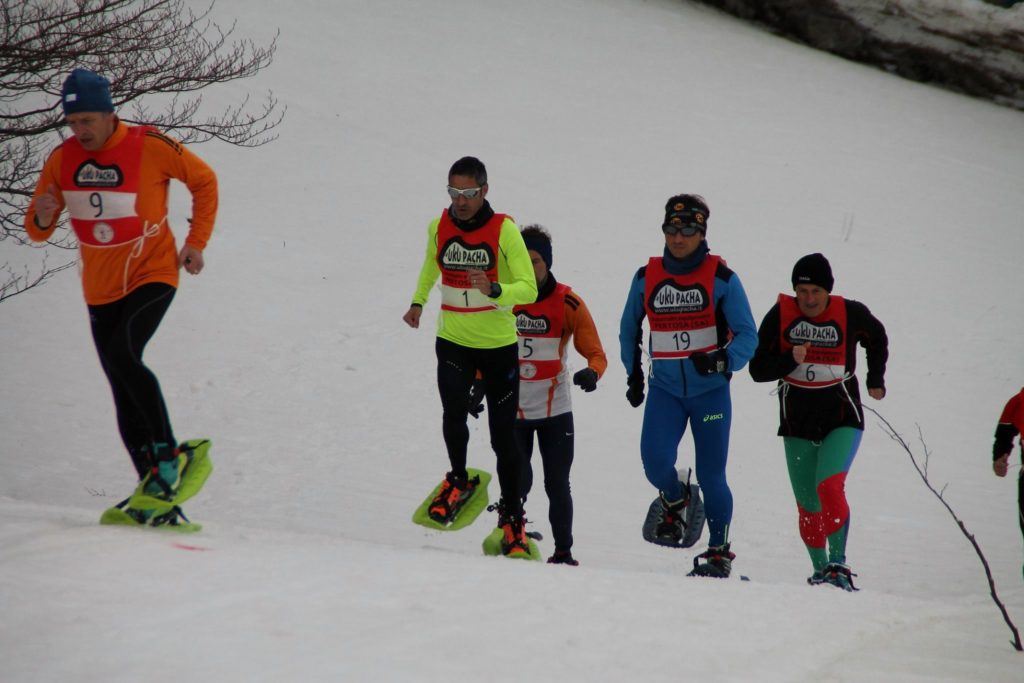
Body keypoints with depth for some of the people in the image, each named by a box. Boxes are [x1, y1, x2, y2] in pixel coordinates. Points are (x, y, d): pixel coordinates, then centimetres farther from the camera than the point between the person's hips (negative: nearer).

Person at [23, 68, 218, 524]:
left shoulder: (149, 147, -14)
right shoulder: (62, 160, -3)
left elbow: (204, 180, 2)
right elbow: (37, 230, 3)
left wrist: (196, 242, -3)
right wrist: (42, 218, -21)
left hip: (153, 276, -5)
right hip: (101, 290, 5)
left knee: (122, 354, -28)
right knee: (125, 397, 6)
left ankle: (168, 454, -19)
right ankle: (155, 488, 12)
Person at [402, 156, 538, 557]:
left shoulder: (504, 230, -12)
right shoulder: (439, 228, -1)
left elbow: (528, 288, -15)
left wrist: (494, 290, -32)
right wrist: (418, 302, 22)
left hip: (499, 346, -2)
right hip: (453, 342, 2)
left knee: (504, 437, 3)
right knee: (454, 411, -23)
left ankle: (512, 520, 15)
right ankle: (458, 480, 3)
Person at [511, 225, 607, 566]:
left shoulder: (568, 304, -7)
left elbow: (596, 352, -6)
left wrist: (592, 373, -28)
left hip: (555, 411, -1)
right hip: (512, 410, 1)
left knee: (557, 486, 2)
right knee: (517, 484, -5)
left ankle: (563, 551, 12)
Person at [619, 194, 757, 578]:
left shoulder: (721, 278, -6)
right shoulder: (647, 278, 3)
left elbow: (747, 336, -7)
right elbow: (629, 329, 19)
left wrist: (723, 361, -25)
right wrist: (633, 374, 15)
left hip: (711, 391, -2)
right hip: (665, 390, 2)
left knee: (711, 476, -1)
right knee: (655, 460, -18)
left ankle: (719, 551, 14)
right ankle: (673, 502, 16)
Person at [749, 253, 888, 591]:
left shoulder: (851, 313, -8)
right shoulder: (780, 315, -8)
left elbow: (876, 339, 15)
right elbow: (758, 369, -8)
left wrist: (876, 380, 16)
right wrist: (790, 359, -24)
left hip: (842, 420, -2)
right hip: (797, 423, 2)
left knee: (829, 485, -23)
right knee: (808, 506, 6)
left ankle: (838, 565, -21)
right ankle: (820, 570, 22)